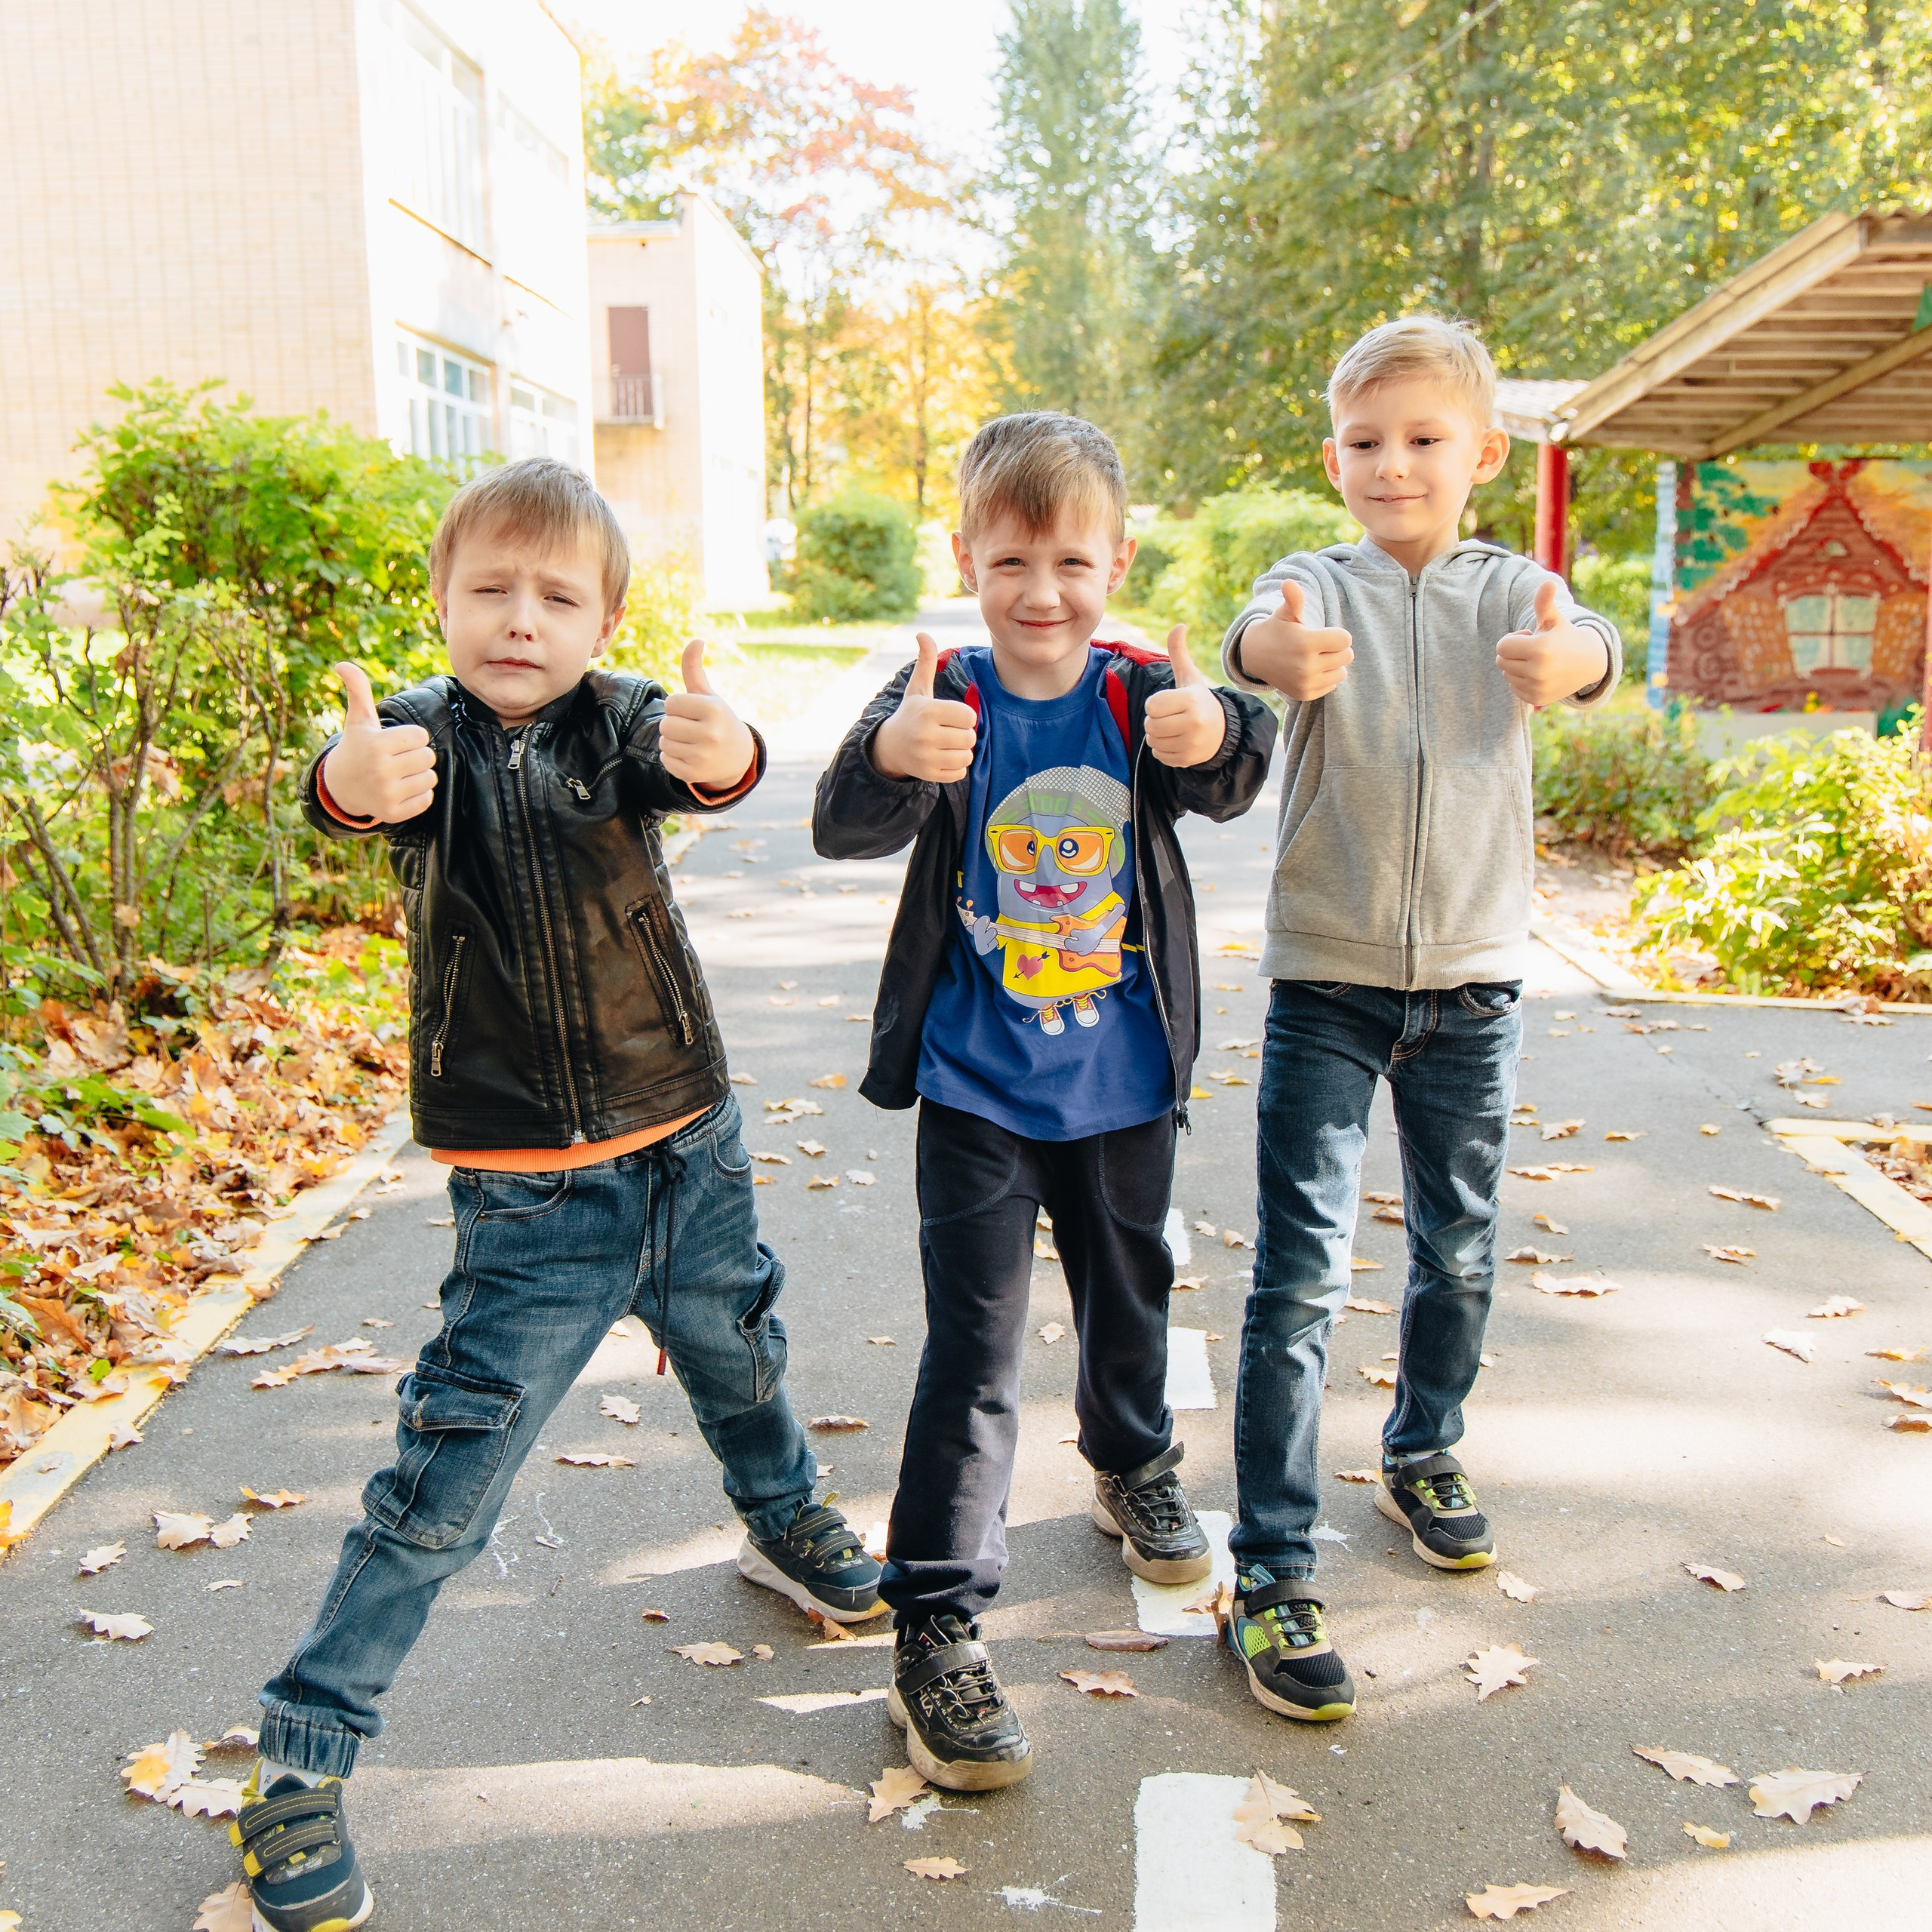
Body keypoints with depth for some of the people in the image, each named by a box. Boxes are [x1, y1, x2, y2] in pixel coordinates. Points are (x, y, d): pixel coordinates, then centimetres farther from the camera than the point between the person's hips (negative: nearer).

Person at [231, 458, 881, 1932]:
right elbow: (356, 785, -33)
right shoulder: (428, 733, -9)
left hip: (690, 1151, 3)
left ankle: (784, 1522, 55)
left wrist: (719, 751, -54)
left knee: (740, 1364, 24)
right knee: (445, 1484, -2)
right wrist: (353, 781, -58)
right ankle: (304, 1752, 14)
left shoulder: (622, 719, -6)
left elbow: (700, 771, -29)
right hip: (531, 1199, -2)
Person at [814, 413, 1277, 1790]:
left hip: (1125, 1084, 3)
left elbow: (1228, 785, -24)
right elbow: (846, 829, -26)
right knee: (974, 1352, -4)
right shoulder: (941, 700, -11)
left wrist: (1214, 736, -48)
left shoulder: (1144, 696, -7)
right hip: (977, 1093, -3)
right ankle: (934, 1628, 6)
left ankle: (1135, 1468, 51)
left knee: (1129, 1293, 23)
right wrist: (891, 759, -48)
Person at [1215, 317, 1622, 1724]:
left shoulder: (1512, 590, 0)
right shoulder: (1318, 584, -3)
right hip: (1326, 980, -2)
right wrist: (1272, 651, -53)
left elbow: (1592, 648, -22)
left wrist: (1569, 658, -48)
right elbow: (1260, 633, -27)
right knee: (1302, 1276, -4)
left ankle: (1424, 1457, 42)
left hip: (1472, 979, 2)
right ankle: (1272, 1569, 5)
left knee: (1460, 1251, 16)